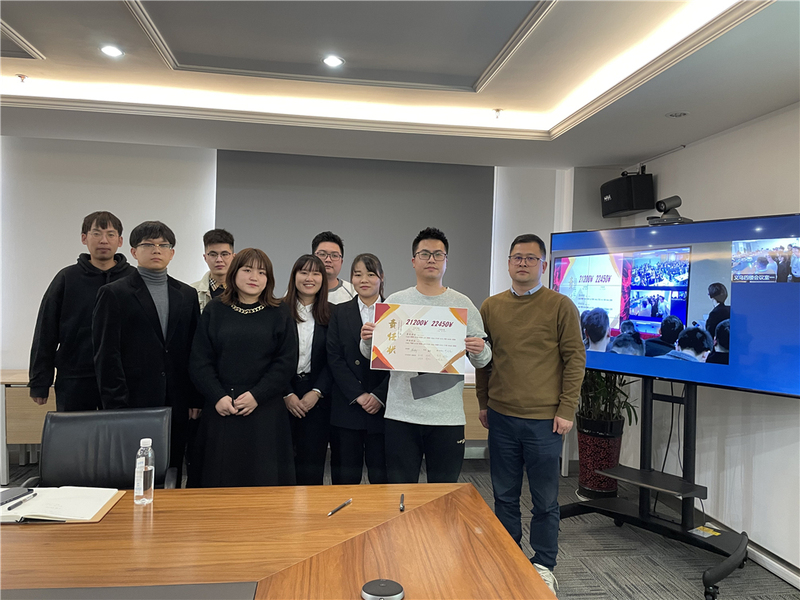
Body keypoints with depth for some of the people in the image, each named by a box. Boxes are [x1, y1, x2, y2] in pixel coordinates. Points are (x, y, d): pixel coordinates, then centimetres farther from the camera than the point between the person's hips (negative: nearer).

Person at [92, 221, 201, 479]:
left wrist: (195, 399, 6)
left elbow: (195, 351, 11)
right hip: (133, 405, -3)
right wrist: (116, 406, -9)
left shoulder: (187, 295, 12)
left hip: (176, 406, 4)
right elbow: (106, 354, -4)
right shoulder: (114, 293, 1)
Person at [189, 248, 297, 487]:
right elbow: (199, 361, 3)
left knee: (265, 480, 2)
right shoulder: (214, 310, 8)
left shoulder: (280, 313, 5)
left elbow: (286, 361, -2)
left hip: (265, 410, -1)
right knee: (221, 479, 6)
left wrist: (257, 395, -12)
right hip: (221, 410, 1)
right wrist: (217, 397, -9)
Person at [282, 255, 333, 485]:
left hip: (316, 398, 1)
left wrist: (316, 392, -7)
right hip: (282, 396, -1)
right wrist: (287, 394, -8)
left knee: (312, 462, 4)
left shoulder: (331, 315, 5)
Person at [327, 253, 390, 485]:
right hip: (347, 407, 1)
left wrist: (379, 396, -11)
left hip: (384, 406, -1)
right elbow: (334, 359, 0)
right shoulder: (340, 313, 7)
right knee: (345, 477, 7)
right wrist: (358, 395, -8)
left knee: (382, 477, 4)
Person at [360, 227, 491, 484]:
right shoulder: (395, 302, 5)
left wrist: (480, 351, -17)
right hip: (401, 413, 1)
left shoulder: (463, 304, 3)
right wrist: (367, 340, -13)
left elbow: (483, 360, 5)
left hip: (447, 415, 0)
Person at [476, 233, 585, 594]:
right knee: (504, 495, 14)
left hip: (544, 419, -3)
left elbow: (575, 359, -4)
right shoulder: (491, 307, 6)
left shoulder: (561, 306, -4)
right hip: (501, 417, 3)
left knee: (544, 498, 10)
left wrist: (566, 410, -8)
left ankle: (543, 566, 28)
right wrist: (483, 403, 11)